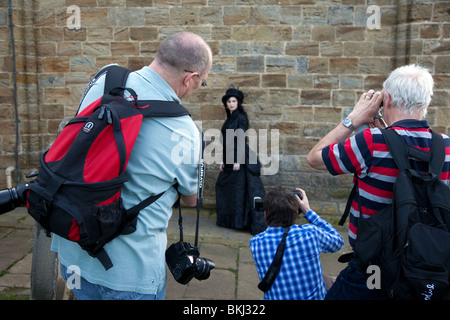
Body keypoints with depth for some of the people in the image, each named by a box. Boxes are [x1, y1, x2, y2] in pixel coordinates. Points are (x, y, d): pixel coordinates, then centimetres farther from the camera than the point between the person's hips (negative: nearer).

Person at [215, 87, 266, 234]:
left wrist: (238, 161, -19)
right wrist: (223, 161, 13)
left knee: (241, 189, -7)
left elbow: (241, 140, -15)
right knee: (223, 186, 13)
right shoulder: (229, 119, 15)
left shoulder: (241, 118, -9)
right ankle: (229, 220, 27)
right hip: (229, 159, 9)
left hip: (239, 157, -9)